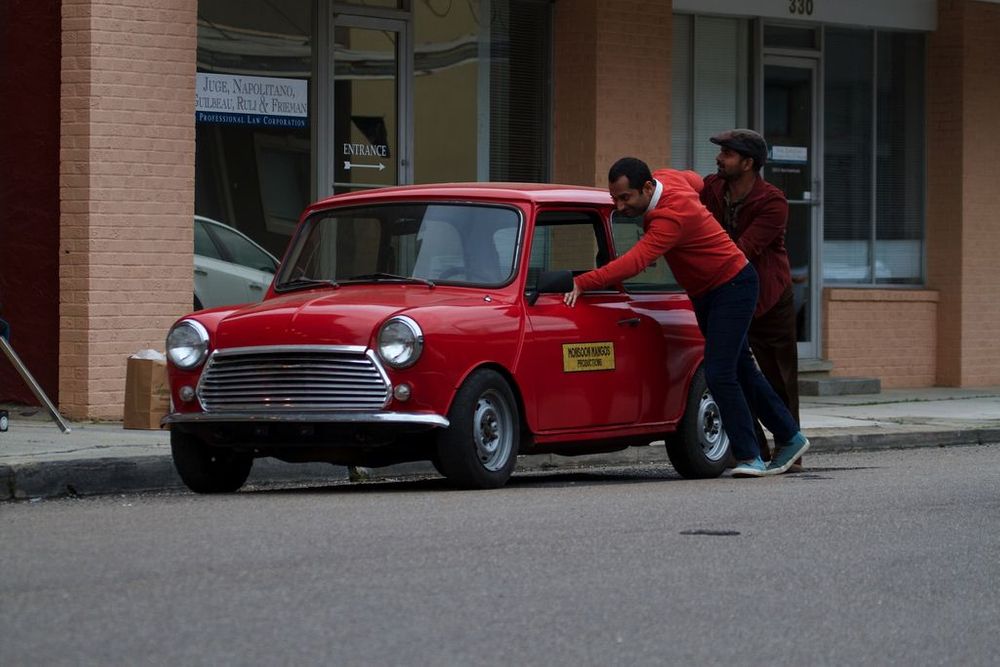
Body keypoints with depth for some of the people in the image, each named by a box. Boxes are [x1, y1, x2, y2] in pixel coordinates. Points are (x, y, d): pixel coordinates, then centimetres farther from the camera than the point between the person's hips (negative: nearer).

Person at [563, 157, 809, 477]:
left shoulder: (672, 216, -33)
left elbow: (635, 262, -43)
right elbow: (694, 180, 19)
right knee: (741, 371, 15)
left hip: (733, 286, -10)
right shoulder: (666, 177, -6)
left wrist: (582, 283, -48)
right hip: (705, 292, 10)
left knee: (719, 374, -17)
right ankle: (789, 437, 28)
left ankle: (749, 457, -11)